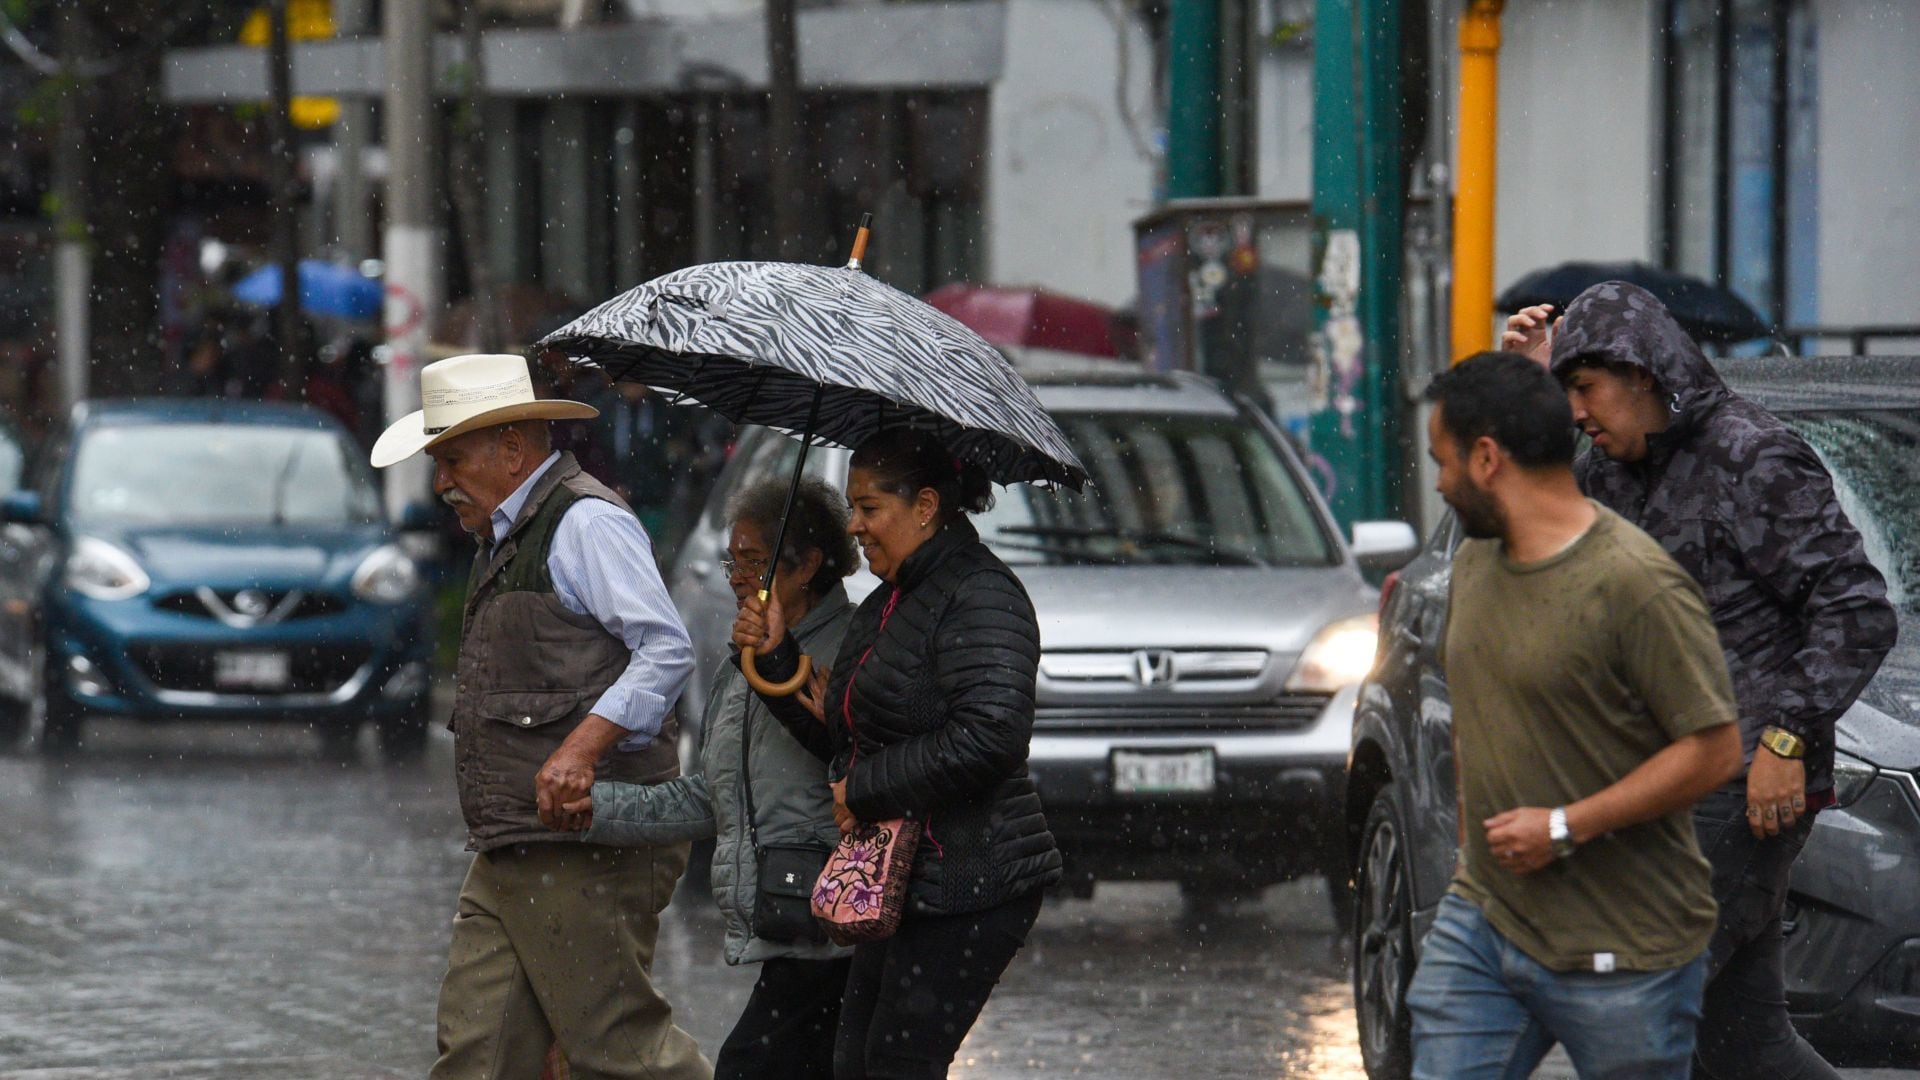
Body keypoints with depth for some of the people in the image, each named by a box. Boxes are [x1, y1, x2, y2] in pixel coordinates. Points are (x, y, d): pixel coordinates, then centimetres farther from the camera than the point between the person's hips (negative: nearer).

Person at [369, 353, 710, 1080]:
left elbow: (668, 650, -19)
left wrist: (584, 746, -29)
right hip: (506, 856, 10)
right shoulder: (503, 542, 21)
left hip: (585, 840, -10)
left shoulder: (585, 523, -9)